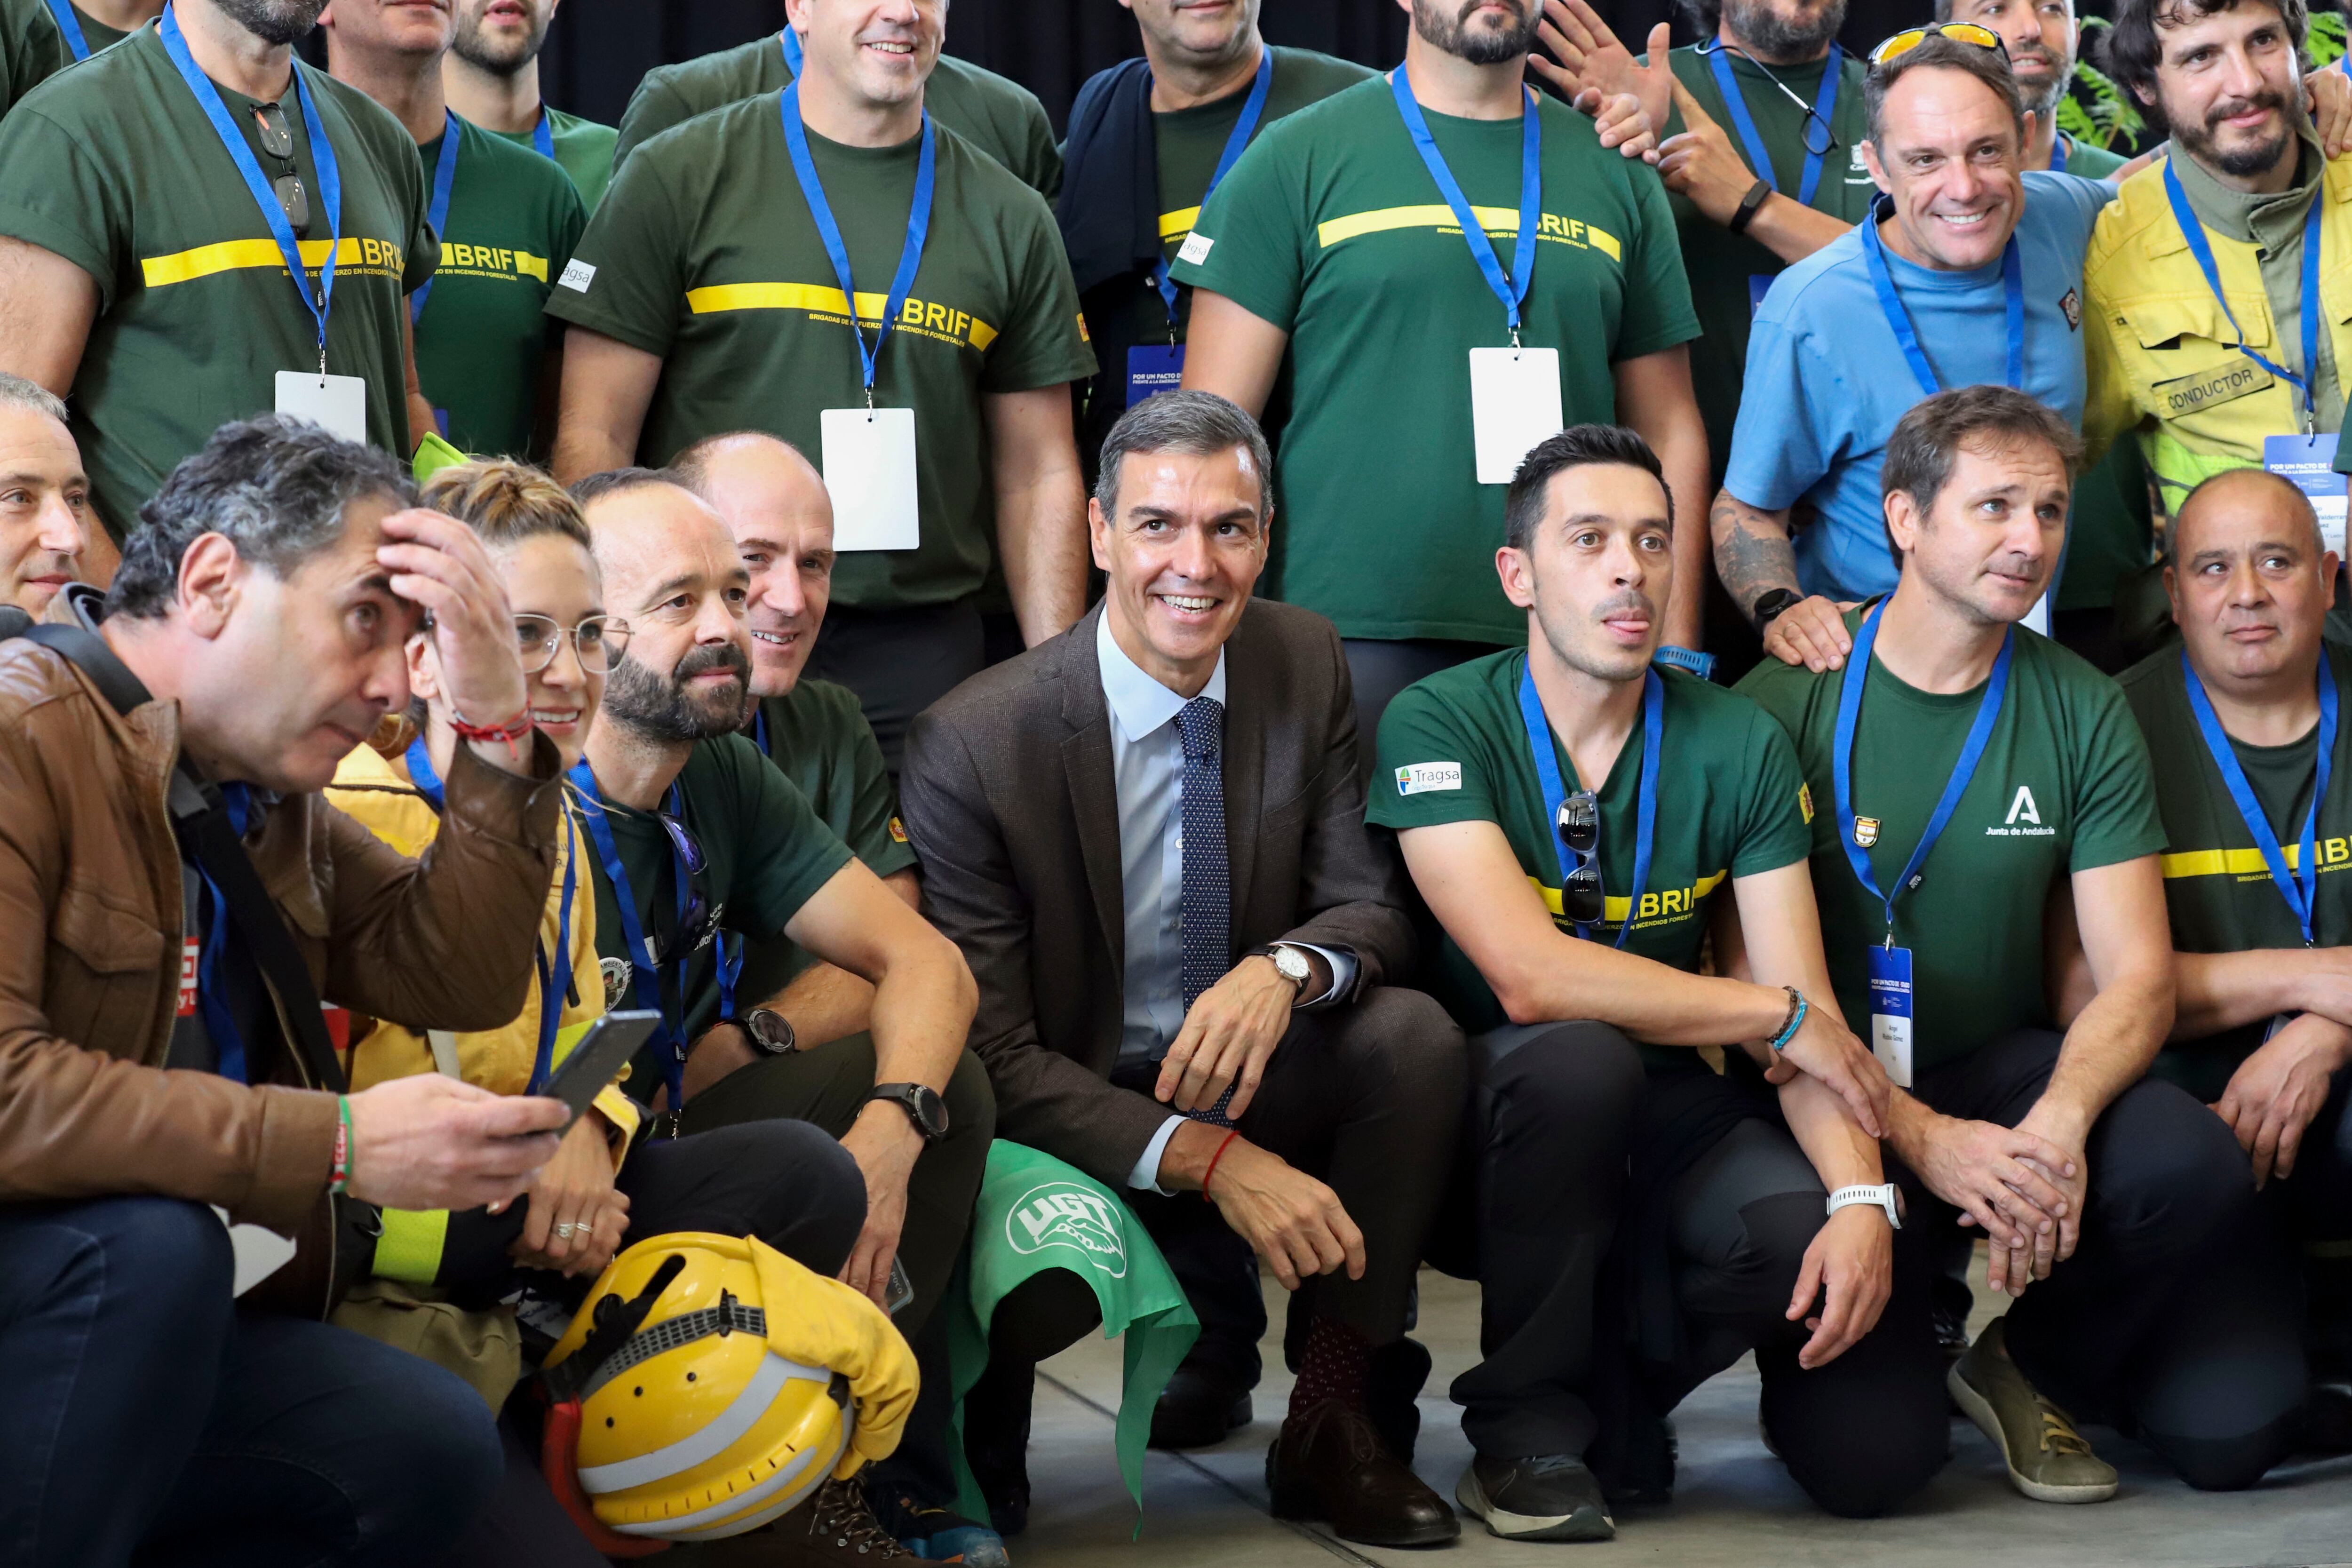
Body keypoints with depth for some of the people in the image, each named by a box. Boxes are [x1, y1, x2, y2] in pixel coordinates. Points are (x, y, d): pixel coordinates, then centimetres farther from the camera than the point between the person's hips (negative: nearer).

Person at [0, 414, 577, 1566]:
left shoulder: (270, 797, 10)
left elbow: (463, 982, 8)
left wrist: (498, 730, -4)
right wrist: (340, 1146, -26)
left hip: (122, 1328, 8)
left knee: (433, 1444, -7)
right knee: (151, 1245, -33)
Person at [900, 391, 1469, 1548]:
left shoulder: (1303, 662, -4)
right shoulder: (970, 746, -19)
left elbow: (1370, 905, -1)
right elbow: (993, 1053, -18)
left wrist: (1286, 970, -28)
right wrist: (1212, 1160, -30)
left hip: (1247, 1077, 5)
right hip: (1072, 1124, -5)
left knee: (1414, 1032, -24)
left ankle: (1328, 1428, -8)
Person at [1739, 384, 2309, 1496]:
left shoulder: (2082, 713, 3)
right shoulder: (1788, 703, -8)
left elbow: (2136, 976, -1)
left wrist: (2061, 1119, -23)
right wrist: (1918, 1137, -25)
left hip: (2005, 1063, 4)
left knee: (2190, 1162, -30)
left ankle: (2029, 1367, 2)